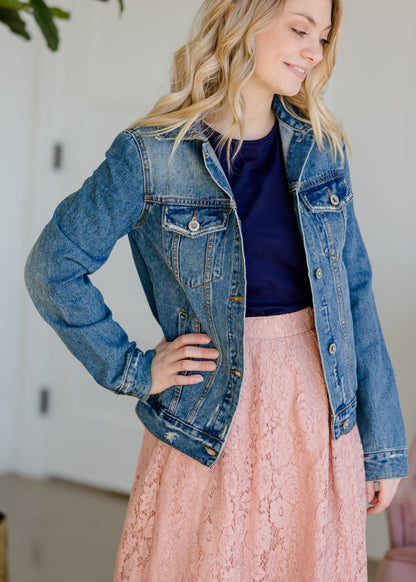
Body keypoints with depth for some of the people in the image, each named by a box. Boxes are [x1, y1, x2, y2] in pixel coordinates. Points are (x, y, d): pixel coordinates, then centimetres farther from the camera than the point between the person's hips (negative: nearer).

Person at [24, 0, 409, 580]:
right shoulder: (150, 156, -9)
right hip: (215, 427, -3)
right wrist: (133, 370, -5)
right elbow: (52, 269, -2)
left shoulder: (322, 147, 3)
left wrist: (383, 443, 4)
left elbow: (355, 293, 4)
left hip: (322, 417, 4)